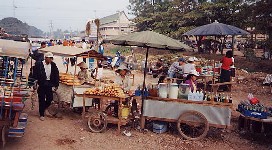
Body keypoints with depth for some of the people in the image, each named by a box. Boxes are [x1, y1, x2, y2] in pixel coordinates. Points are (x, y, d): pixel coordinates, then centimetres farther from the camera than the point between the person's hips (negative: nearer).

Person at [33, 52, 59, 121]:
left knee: (50, 99, 4)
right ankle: (41, 114, 16)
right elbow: (35, 75, -4)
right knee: (42, 100, 5)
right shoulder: (39, 65, -6)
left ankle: (43, 108, 34)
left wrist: (56, 85, 4)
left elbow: (56, 75, 7)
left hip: (49, 84, 3)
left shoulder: (53, 65, 3)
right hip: (41, 84, -3)